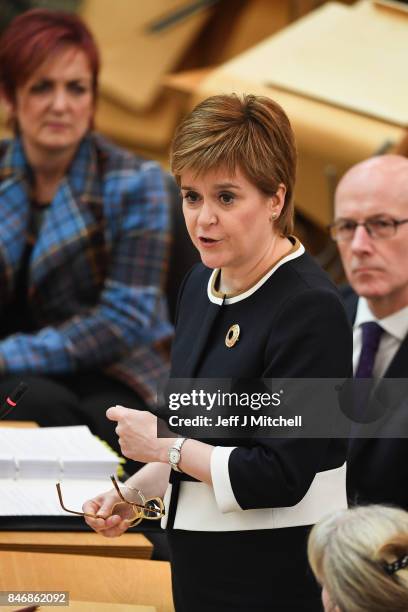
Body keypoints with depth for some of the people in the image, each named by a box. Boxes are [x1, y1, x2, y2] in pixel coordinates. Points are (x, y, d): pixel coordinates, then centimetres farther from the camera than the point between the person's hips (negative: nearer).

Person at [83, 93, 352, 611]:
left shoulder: (309, 310, -19)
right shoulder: (202, 283, 7)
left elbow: (280, 477, -21)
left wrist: (163, 446, -12)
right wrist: (136, 491, 6)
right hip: (204, 564, 8)